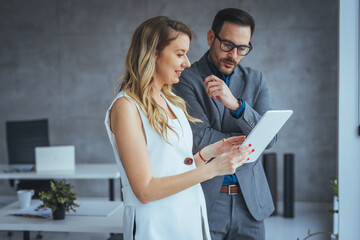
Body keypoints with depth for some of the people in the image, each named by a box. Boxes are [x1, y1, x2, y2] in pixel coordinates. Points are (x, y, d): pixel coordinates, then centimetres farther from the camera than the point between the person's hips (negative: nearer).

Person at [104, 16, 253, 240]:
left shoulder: (171, 100, 9)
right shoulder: (126, 106, -15)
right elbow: (145, 190, -20)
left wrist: (211, 150, 0)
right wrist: (212, 168, -22)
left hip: (191, 219, 7)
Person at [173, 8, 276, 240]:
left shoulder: (256, 80, 7)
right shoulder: (187, 80, -6)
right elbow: (200, 140, -15)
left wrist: (235, 103, -19)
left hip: (250, 202, 4)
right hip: (205, 201, -4)